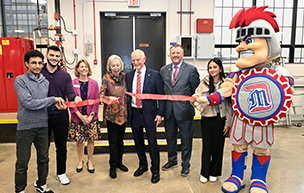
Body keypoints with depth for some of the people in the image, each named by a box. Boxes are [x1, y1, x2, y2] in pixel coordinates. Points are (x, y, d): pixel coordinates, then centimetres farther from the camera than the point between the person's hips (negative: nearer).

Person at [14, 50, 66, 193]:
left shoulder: (46, 82, 7)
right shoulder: (20, 80, -10)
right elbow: (28, 103, -21)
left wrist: (56, 104, -5)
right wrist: (53, 99, -18)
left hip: (42, 126, 5)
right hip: (25, 127, -5)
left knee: (43, 158, 16)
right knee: (22, 162, 7)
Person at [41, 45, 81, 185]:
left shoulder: (65, 75, 4)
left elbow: (70, 93, -5)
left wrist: (75, 97, -28)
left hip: (61, 115, 1)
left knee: (61, 146, 12)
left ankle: (61, 173, 30)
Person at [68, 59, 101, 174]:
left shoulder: (94, 83, 1)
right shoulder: (72, 83, -2)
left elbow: (96, 101, 0)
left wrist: (91, 115, -10)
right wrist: (80, 116, -12)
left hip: (91, 117, 1)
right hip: (77, 117, 0)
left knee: (91, 140, 7)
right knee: (79, 140, 8)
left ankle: (90, 162, 25)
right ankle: (80, 161, 29)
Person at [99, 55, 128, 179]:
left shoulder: (125, 76, 3)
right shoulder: (106, 78, -7)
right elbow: (100, 95, -9)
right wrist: (109, 98, -26)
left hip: (123, 113, 4)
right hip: (111, 114, -3)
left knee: (120, 139, 15)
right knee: (113, 141, 3)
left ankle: (119, 162, 33)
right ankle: (113, 166, 20)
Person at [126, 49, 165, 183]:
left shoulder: (155, 75, -5)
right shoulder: (128, 75, 6)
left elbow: (161, 95, -3)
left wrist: (159, 113, -9)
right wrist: (127, 112, 3)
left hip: (149, 113, -4)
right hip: (134, 113, 4)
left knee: (152, 142, 3)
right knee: (138, 141, 16)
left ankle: (155, 171, 22)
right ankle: (143, 165, 37)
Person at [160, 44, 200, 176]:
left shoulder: (191, 69, -5)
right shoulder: (163, 70, 7)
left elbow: (196, 90, -2)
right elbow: (162, 89, 11)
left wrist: (192, 103, -3)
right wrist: (163, 105, 6)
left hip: (184, 110, -4)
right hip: (169, 110, 4)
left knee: (186, 139, 9)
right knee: (170, 137, 18)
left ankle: (185, 164, 29)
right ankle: (172, 160, 39)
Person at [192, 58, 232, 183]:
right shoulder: (204, 83, 3)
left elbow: (229, 104, 0)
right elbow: (196, 97, 1)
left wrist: (228, 123, -1)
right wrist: (195, 99, -24)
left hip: (220, 119, 0)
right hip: (206, 118, 1)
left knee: (218, 146, 10)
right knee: (207, 146, 8)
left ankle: (214, 172, 29)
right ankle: (204, 173, 25)